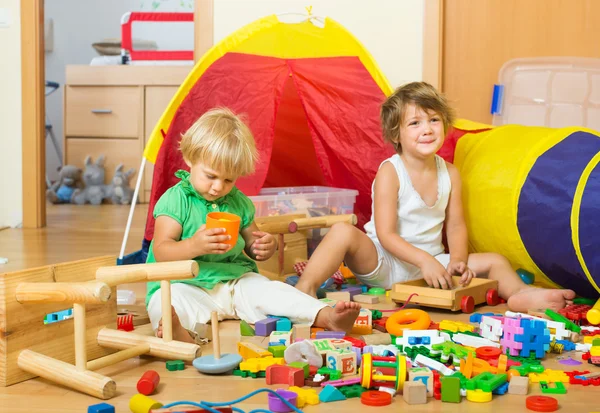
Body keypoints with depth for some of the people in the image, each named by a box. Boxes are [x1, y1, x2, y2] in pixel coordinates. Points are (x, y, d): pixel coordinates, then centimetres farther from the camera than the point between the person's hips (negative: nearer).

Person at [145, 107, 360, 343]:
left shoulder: (239, 202, 10)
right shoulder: (175, 200, -6)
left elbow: (251, 245, 20)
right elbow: (161, 252, -14)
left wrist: (266, 247, -6)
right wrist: (194, 246, -33)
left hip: (235, 281, 5)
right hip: (185, 285, -4)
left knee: (271, 290, -19)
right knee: (166, 301, -35)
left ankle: (329, 317, -29)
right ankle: (178, 332, -66)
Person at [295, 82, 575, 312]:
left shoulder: (449, 174, 2)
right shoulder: (390, 172, -13)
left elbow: (455, 225, 4)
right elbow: (386, 234, -18)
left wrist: (457, 260, -16)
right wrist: (424, 260, -30)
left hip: (430, 263, 5)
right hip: (384, 263, -5)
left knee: (494, 261, -7)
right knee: (343, 232, -33)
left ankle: (521, 295, -35)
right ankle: (305, 289, -40)